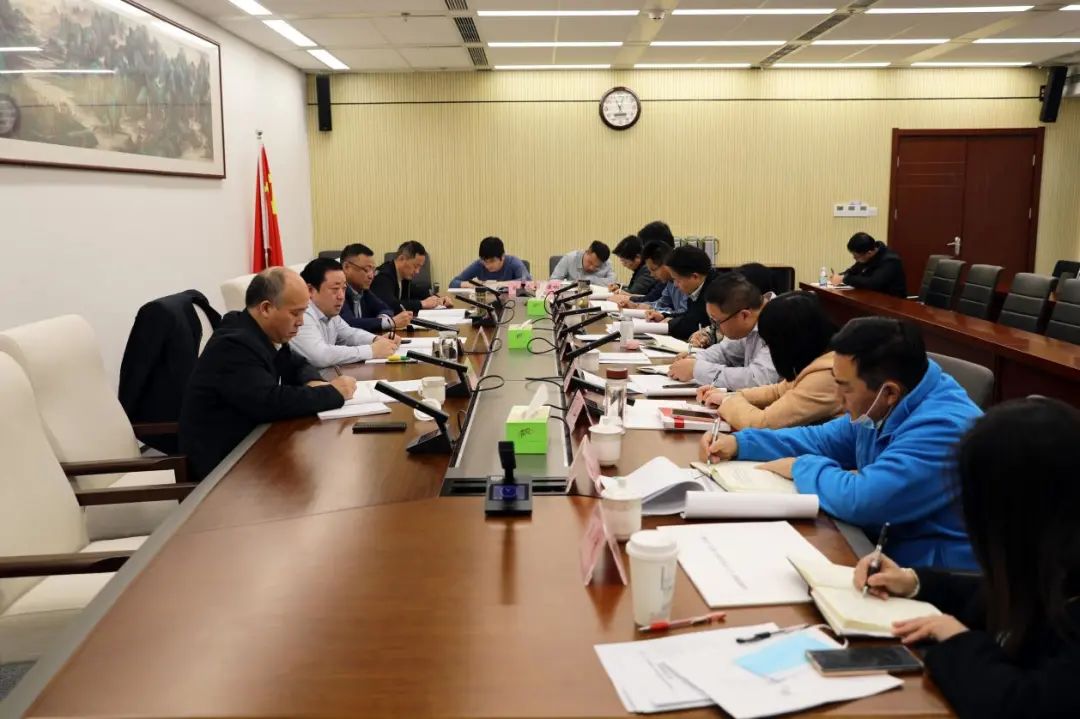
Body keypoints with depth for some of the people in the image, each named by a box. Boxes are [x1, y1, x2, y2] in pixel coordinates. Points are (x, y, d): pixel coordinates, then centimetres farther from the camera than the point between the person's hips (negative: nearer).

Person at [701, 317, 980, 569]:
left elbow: (859, 500, -35)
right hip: (883, 548, 8)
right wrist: (740, 443, 7)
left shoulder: (942, 427, -27)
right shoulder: (883, 409, 2)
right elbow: (823, 440, 17)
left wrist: (803, 468, -15)